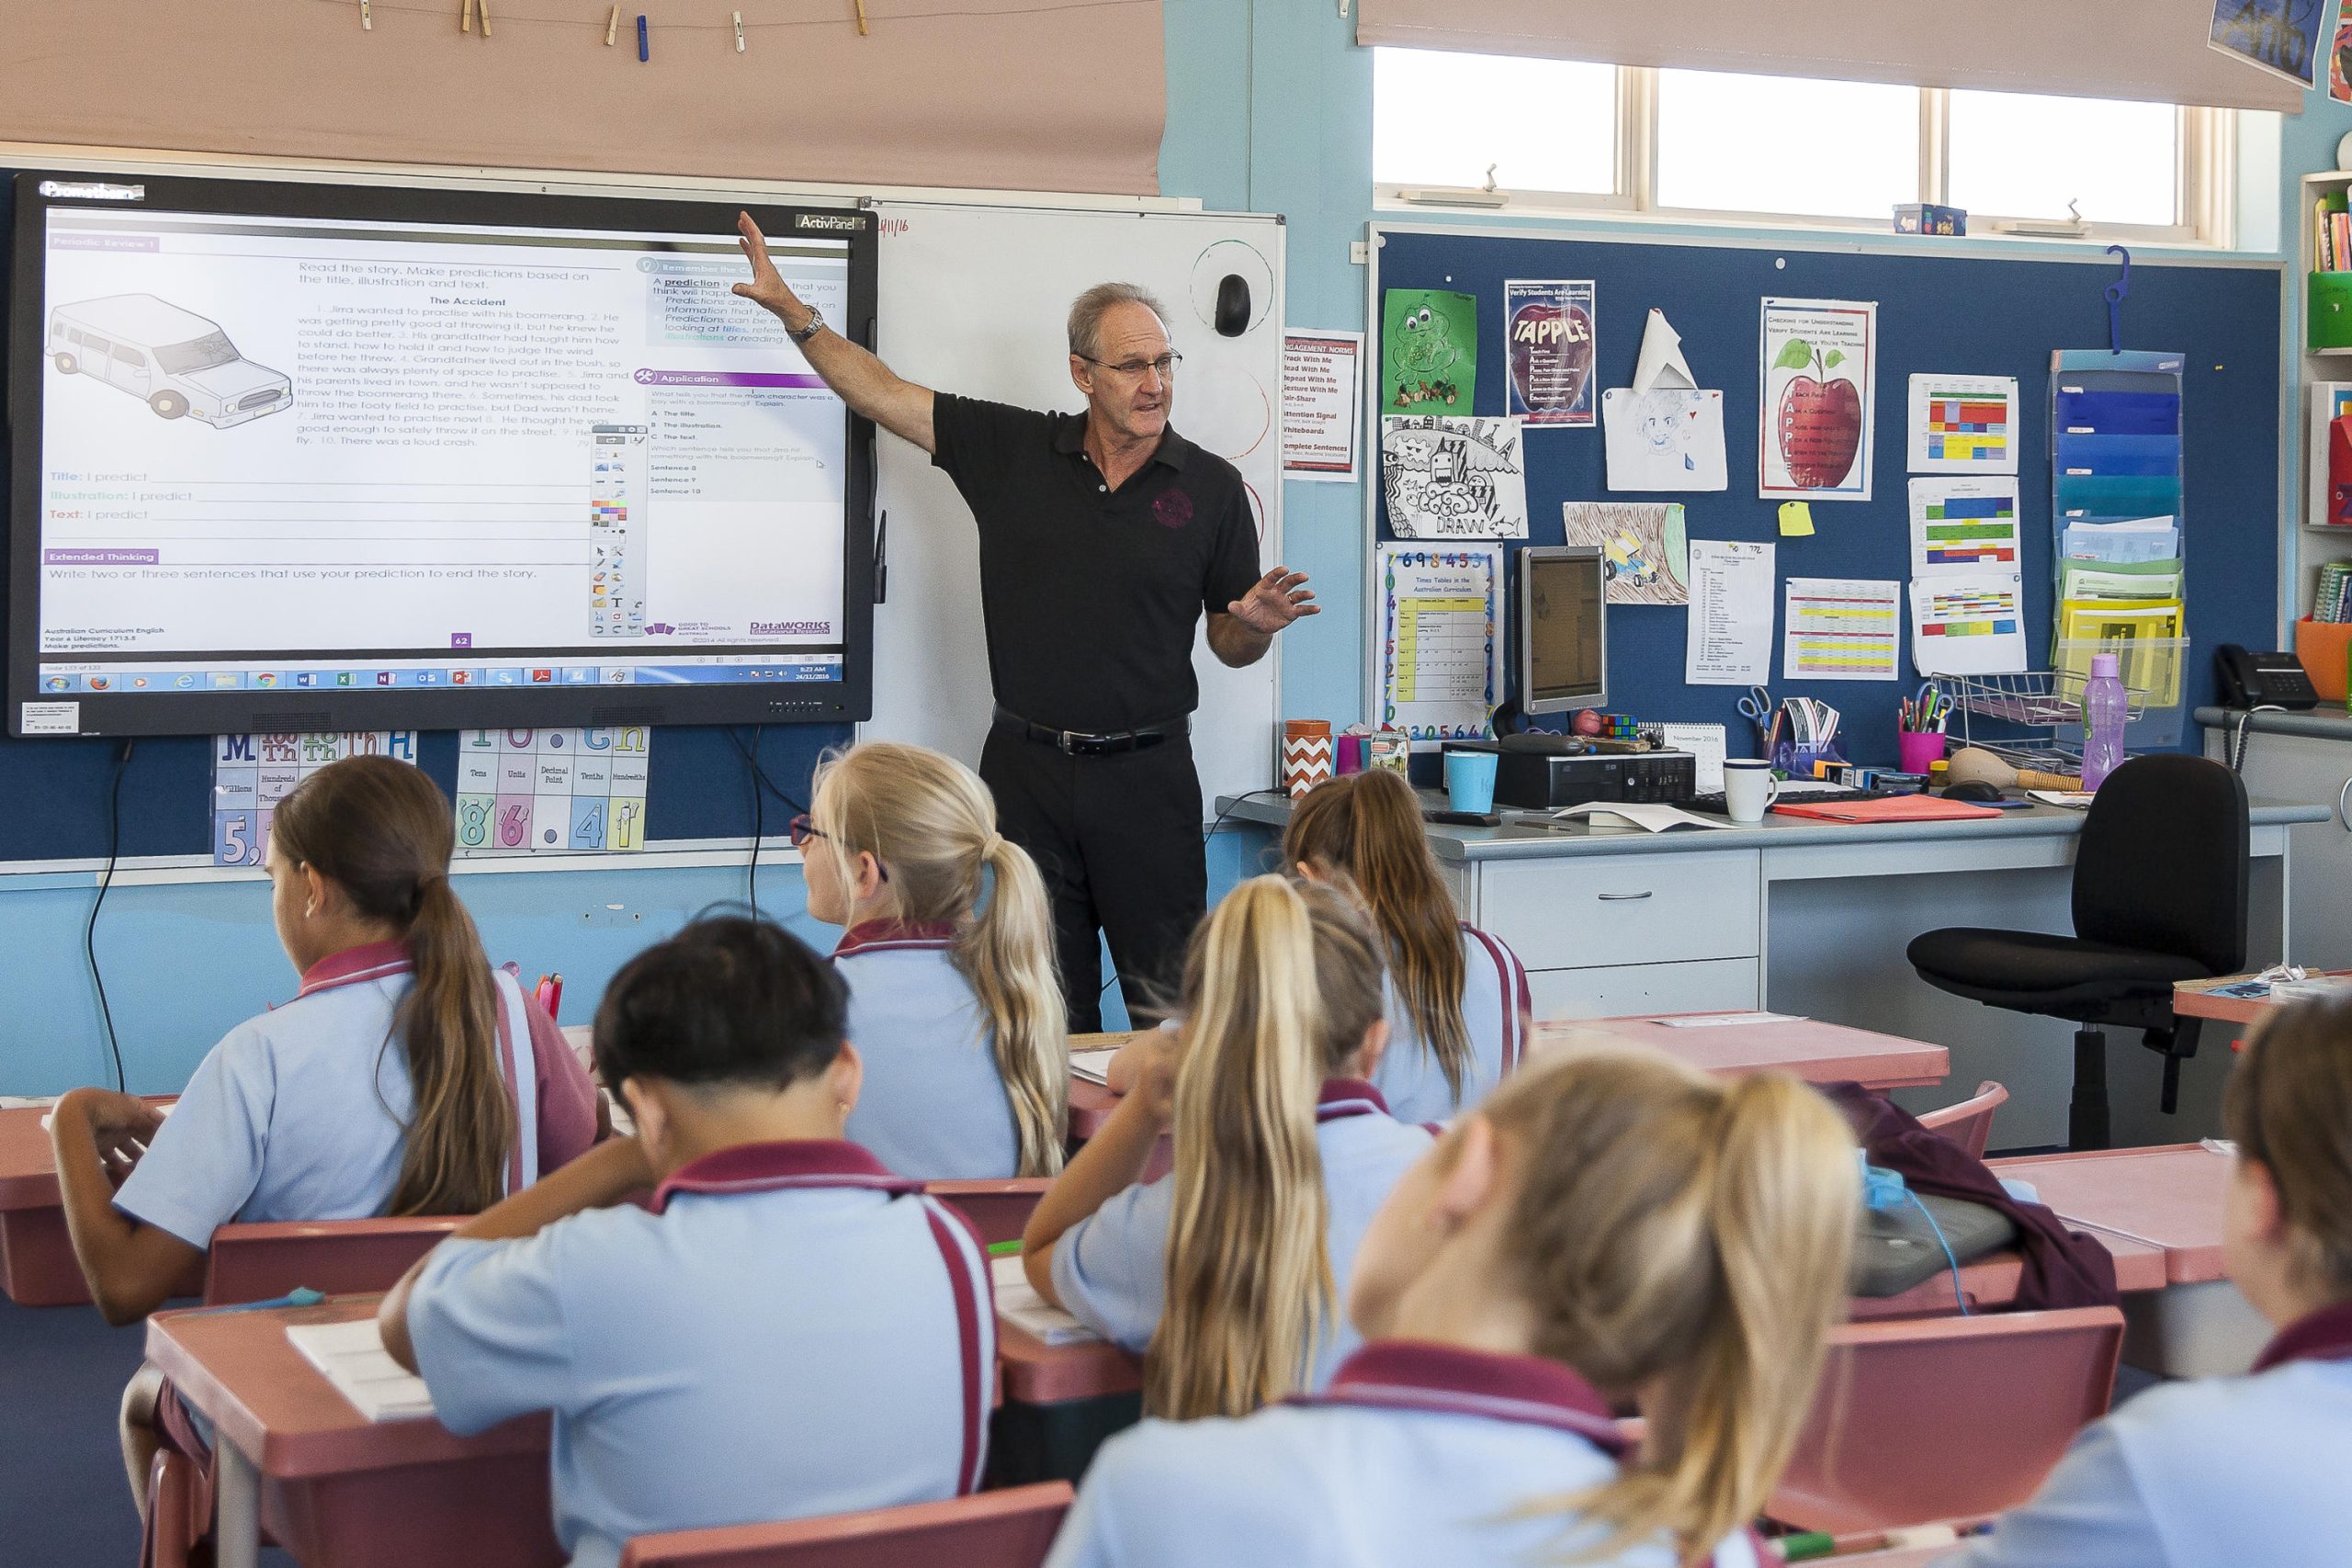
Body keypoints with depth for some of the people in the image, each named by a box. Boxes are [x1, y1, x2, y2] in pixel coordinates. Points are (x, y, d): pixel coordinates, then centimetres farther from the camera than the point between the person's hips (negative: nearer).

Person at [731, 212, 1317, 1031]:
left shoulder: (1211, 488, 1)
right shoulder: (1013, 451, 3)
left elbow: (1229, 645, 7)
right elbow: (881, 393, 6)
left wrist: (1257, 624, -15)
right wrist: (791, 308, 0)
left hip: (1147, 776, -1)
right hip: (1028, 770, 1)